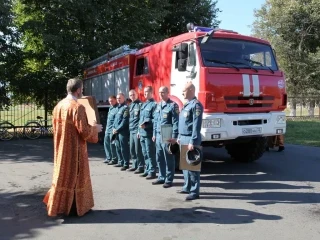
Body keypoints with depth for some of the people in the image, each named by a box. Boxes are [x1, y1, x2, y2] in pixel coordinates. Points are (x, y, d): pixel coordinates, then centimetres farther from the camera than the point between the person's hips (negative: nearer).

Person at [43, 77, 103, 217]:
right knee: (75, 176, 4)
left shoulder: (58, 105, 5)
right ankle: (75, 207, 15)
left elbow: (55, 128, 14)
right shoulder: (77, 107, -19)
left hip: (61, 148, 8)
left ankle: (58, 205, 26)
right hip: (75, 148, -8)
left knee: (62, 175, 17)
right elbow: (84, 131, -21)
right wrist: (95, 128, -2)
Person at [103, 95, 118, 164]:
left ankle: (114, 159, 6)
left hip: (113, 130, -10)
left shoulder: (117, 109, -12)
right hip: (108, 130, 10)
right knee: (106, 143, 14)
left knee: (112, 144, -4)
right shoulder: (110, 108, 18)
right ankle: (108, 158, 25)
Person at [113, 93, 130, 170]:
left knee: (124, 148, -6)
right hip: (117, 131, 9)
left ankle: (126, 164, 0)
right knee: (118, 147, 14)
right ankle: (120, 162, 25)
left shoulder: (125, 107, -9)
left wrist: (117, 129, -15)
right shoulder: (118, 107, 18)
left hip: (123, 131, -9)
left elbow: (125, 121, -16)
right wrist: (114, 128, 8)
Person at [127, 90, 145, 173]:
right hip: (131, 131, 8)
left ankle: (141, 167, 3)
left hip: (137, 130, -8)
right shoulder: (130, 106, 18)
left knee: (138, 150, -5)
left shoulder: (140, 104, -8)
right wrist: (130, 127, 16)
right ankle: (135, 165, 23)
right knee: (132, 150, 13)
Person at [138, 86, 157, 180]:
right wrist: (139, 130, 20)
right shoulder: (144, 104, 19)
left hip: (149, 133, -9)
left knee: (150, 153, -4)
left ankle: (152, 172, 2)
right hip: (142, 133, 9)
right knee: (145, 153, 14)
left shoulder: (154, 104, -9)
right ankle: (147, 170, 24)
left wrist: (146, 124, -23)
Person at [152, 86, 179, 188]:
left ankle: (169, 180, 9)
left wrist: (174, 136, -17)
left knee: (169, 159, 1)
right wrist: (154, 134, 17)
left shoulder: (173, 105, -7)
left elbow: (176, 122, -12)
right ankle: (161, 177, 24)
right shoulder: (158, 105, 16)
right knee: (159, 158, 12)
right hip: (158, 136, 7)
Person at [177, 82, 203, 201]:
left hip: (190, 139, -10)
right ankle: (187, 187, 26)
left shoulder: (196, 105, -14)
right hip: (183, 139, 10)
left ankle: (194, 192, 3)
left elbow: (196, 125, -20)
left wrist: (192, 142, -23)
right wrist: (179, 137, 20)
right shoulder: (186, 104, 16)